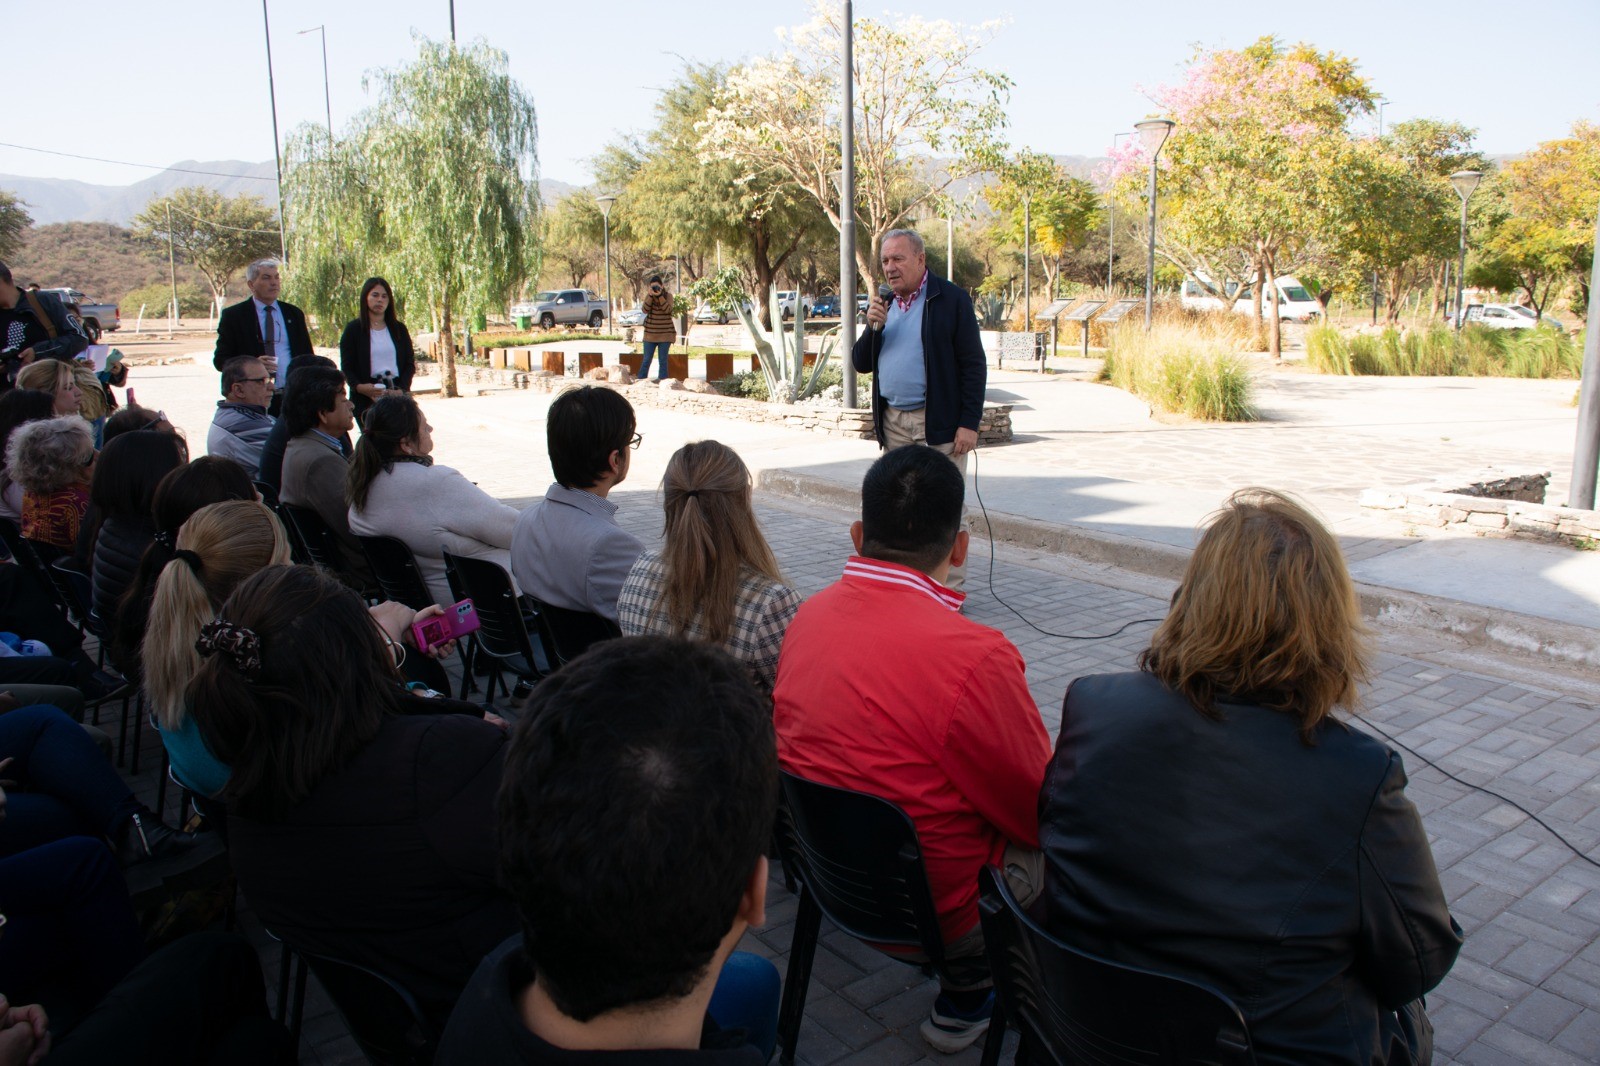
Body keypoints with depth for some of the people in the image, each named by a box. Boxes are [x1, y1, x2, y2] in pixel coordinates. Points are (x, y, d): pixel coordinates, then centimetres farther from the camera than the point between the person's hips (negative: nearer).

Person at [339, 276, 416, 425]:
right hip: (365, 398, -2)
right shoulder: (353, 329, 6)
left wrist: (401, 389, -6)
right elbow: (346, 367, 2)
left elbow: (410, 363, 10)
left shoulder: (399, 329, 14)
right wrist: (359, 387, -18)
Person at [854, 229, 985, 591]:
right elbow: (861, 364, 12)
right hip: (893, 423, 6)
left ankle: (950, 589, 6)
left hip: (939, 424, -6)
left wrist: (969, 423, -14)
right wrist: (872, 327, -6)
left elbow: (974, 365, -8)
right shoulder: (883, 306, 13)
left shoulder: (952, 299, -5)